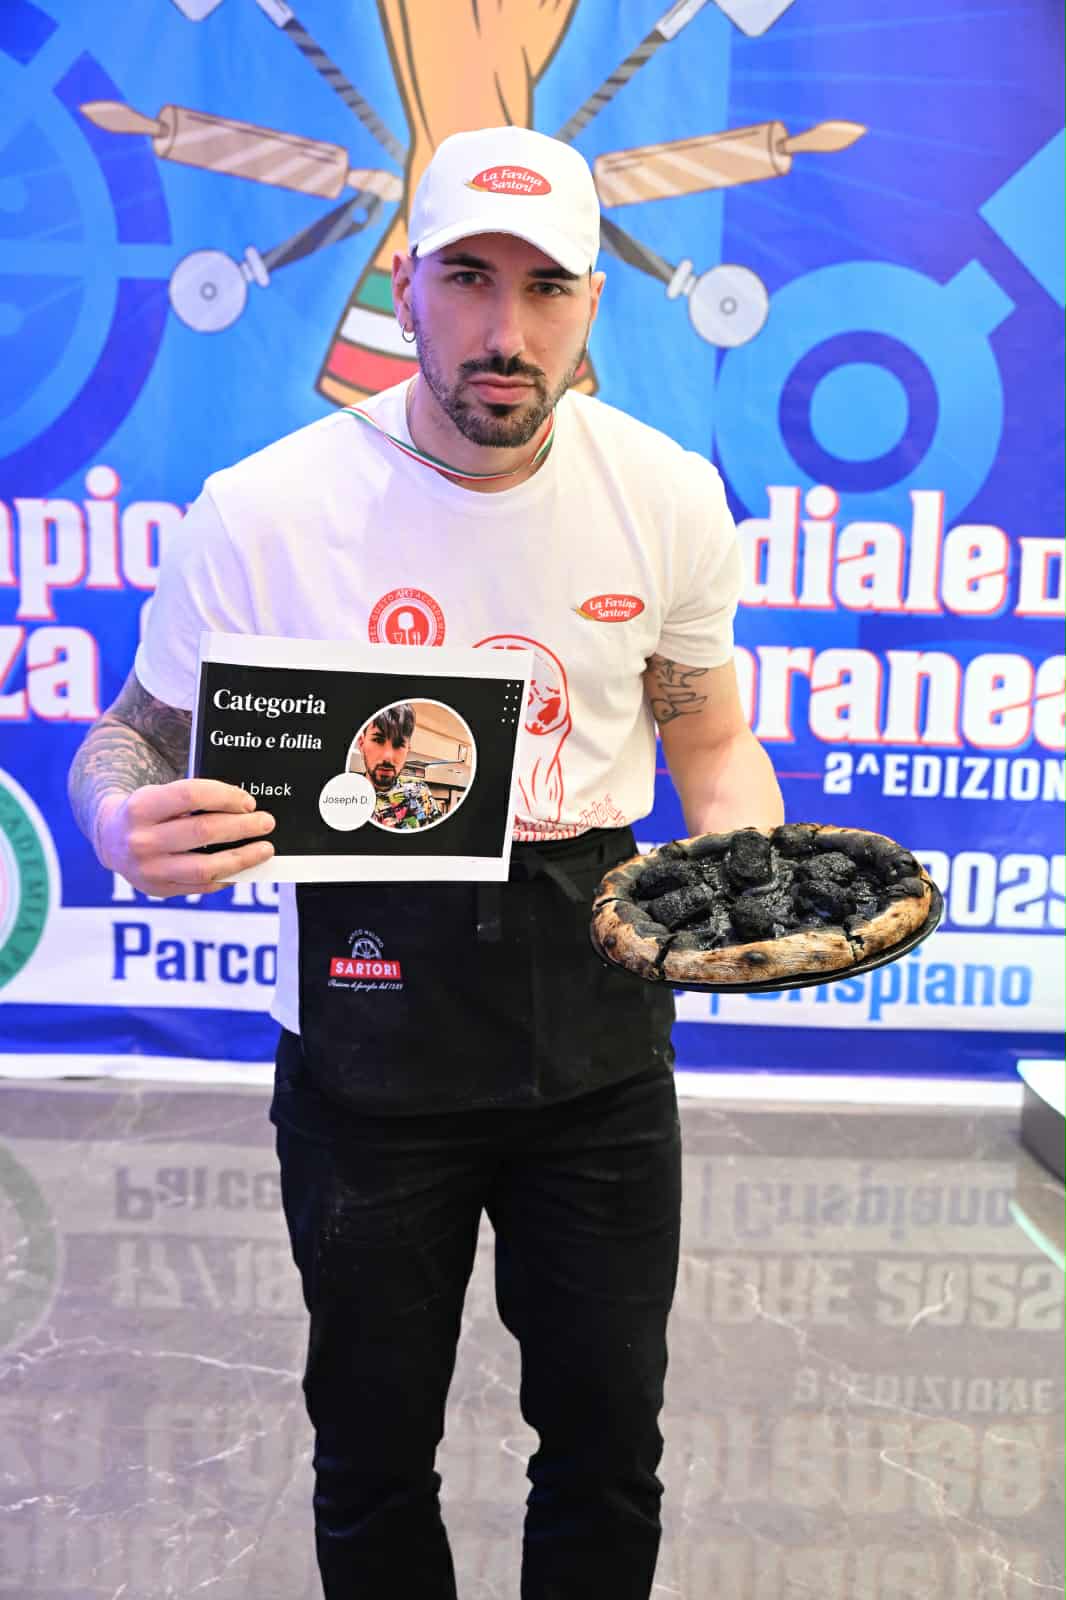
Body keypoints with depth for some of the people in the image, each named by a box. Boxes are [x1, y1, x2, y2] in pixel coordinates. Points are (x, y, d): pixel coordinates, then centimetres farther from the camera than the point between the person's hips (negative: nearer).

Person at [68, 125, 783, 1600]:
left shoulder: (669, 496, -5)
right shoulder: (260, 512, -14)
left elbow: (712, 741, 7)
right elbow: (136, 738, -2)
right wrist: (127, 823, -27)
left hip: (597, 1019, 2)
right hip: (367, 1021, -1)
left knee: (609, 1436, 18)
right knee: (373, 1441, 17)